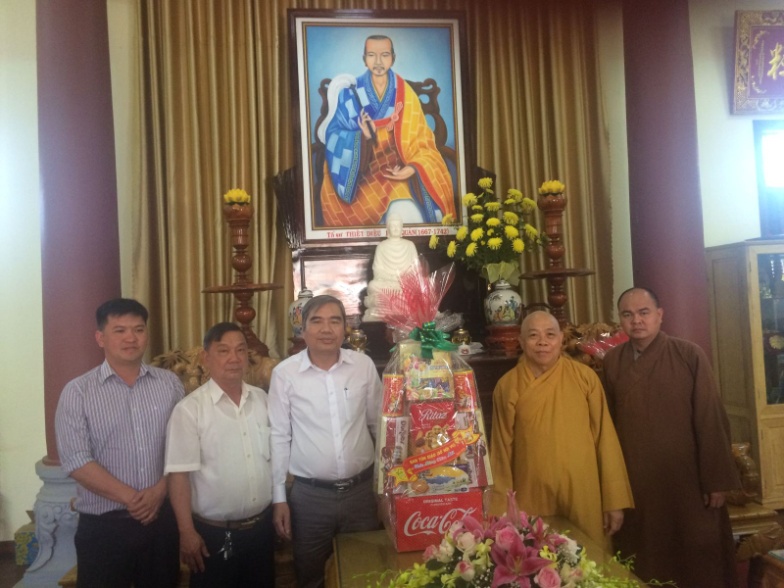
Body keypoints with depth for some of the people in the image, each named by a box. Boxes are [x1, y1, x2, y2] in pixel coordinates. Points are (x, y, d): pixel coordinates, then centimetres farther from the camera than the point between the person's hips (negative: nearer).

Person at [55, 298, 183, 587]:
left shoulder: (170, 383, 3)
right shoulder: (77, 392, -5)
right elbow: (76, 460, -11)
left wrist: (159, 490, -12)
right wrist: (132, 498, -14)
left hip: (162, 516, 3)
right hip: (103, 524, -2)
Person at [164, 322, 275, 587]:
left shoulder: (262, 399, 2)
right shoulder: (190, 409, -14)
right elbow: (179, 474, -14)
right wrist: (187, 532, -15)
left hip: (261, 527, 5)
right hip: (214, 534, -4)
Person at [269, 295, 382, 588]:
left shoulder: (364, 366, -4)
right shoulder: (284, 373, -9)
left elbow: (379, 423, 6)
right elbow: (279, 437, -3)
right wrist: (279, 498, -2)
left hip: (361, 489, 2)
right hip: (309, 495, -1)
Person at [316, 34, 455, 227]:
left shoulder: (406, 95, 2)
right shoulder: (349, 94, -1)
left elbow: (422, 141, 0)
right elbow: (333, 136, -6)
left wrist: (413, 168, -20)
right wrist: (363, 137, -25)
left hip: (398, 173, 1)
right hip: (359, 175, -1)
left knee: (409, 215, -25)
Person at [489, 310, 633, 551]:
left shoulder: (585, 377, -4)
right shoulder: (507, 386, -4)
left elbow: (605, 437, -1)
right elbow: (502, 450, 1)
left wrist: (615, 500, 0)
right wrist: (501, 509, 3)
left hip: (584, 497, 0)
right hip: (532, 499, 0)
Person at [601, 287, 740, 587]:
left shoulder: (690, 355, -9)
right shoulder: (611, 361, 0)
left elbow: (711, 420, -8)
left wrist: (717, 480, -8)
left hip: (686, 478, -2)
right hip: (634, 481, 3)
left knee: (698, 559, 12)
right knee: (645, 560, 16)